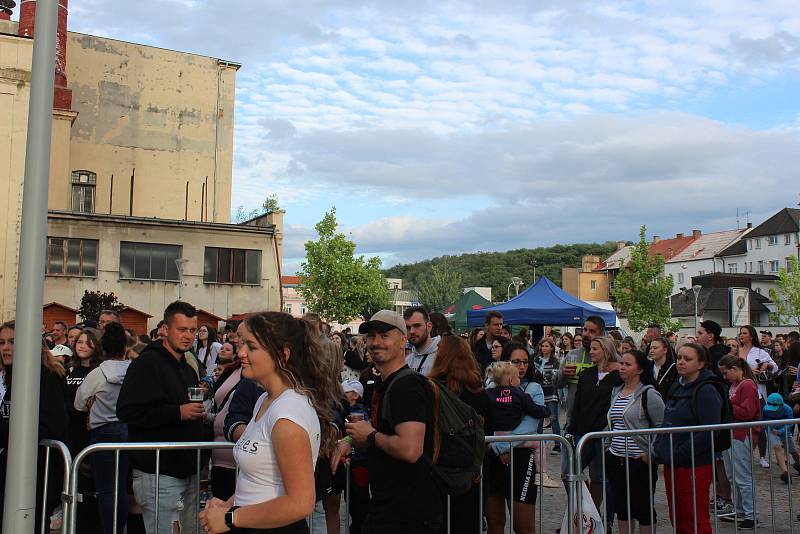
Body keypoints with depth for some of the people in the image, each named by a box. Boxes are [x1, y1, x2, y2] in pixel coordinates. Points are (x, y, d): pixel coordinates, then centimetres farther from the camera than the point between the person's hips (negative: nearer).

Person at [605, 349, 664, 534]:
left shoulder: (649, 394, -10)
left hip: (639, 460, -7)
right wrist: (607, 446, 15)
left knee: (643, 508, 3)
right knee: (621, 507, 13)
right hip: (615, 459, 7)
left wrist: (651, 453, -13)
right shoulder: (616, 391, 12)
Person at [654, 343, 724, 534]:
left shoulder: (706, 391, -13)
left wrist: (680, 454, -20)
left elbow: (710, 432, -21)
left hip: (694, 466, -8)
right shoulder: (677, 387, 13)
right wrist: (658, 446, 7)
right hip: (670, 465, 8)